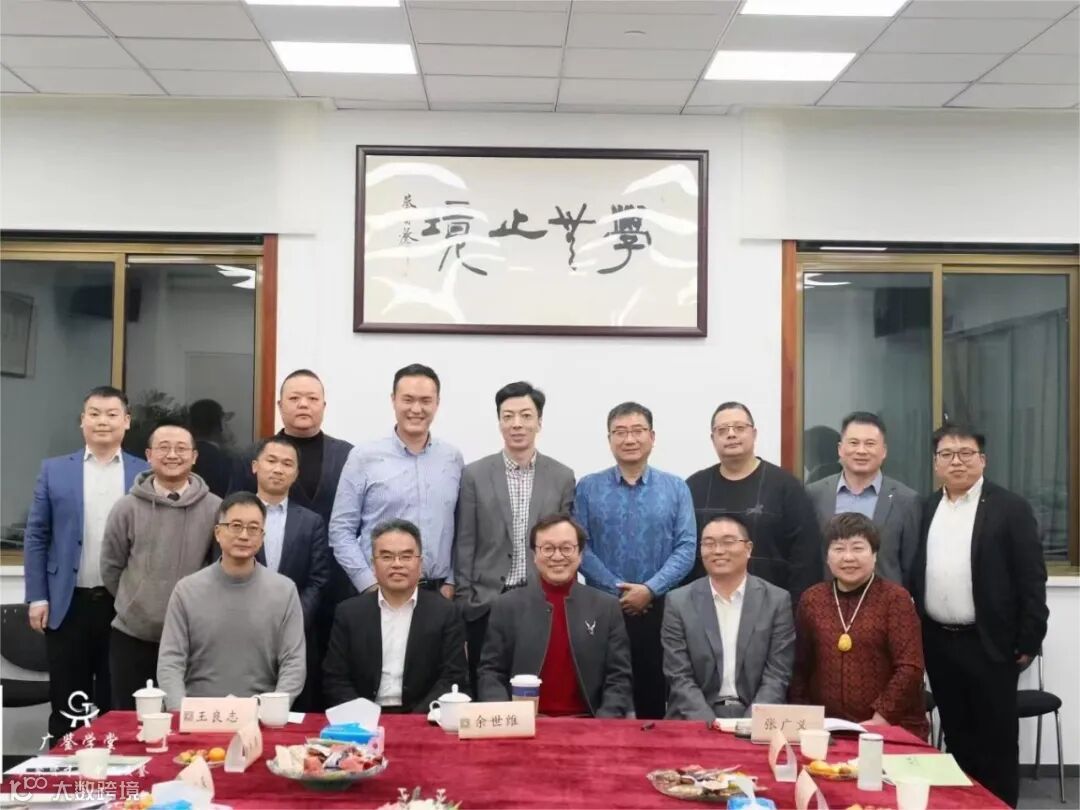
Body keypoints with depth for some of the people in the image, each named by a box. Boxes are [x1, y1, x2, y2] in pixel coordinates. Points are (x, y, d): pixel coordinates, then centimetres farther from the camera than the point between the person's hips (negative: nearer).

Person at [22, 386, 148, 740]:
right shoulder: (54, 470, 5)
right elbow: (36, 536, 5)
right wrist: (37, 597, -2)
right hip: (68, 604, 1)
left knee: (117, 705, 8)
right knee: (66, 704, 8)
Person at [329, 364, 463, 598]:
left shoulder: (453, 458, 6)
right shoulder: (364, 457, -2)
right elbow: (341, 530, -2)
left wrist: (451, 582, 3)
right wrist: (370, 585, -8)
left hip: (439, 592, 2)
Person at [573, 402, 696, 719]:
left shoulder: (676, 488, 5)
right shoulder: (587, 488, 4)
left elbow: (686, 548, -2)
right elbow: (579, 547, -3)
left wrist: (650, 589, -13)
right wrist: (617, 589, -12)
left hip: (660, 609, 0)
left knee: (655, 691, 3)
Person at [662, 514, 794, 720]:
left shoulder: (777, 600, 3)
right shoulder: (679, 602, 2)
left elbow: (777, 676, -1)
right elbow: (679, 678, -2)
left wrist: (748, 725, -14)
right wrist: (710, 725, -15)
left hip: (756, 721, 1)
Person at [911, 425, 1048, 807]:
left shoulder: (1010, 507, -6)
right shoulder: (927, 508, 9)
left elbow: (1031, 578, -8)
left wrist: (1028, 641, -11)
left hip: (989, 644, -4)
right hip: (937, 642, 5)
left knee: (997, 739, 4)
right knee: (956, 734, 14)